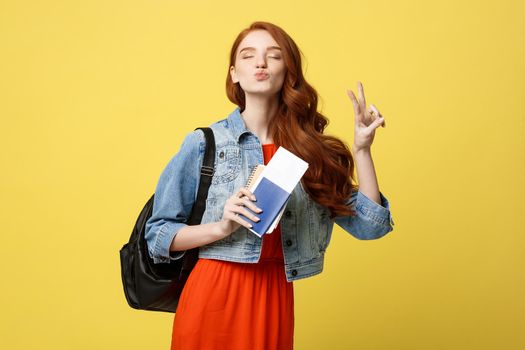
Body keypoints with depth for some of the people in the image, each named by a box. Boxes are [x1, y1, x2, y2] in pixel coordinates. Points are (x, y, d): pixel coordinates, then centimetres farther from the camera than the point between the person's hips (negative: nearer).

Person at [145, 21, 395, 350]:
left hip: (276, 297, 3)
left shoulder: (311, 148, 4)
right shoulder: (204, 143, -3)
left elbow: (370, 224, 0)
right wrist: (221, 227, -17)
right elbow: (157, 233, -2)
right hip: (214, 294, -2)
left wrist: (362, 148, -8)